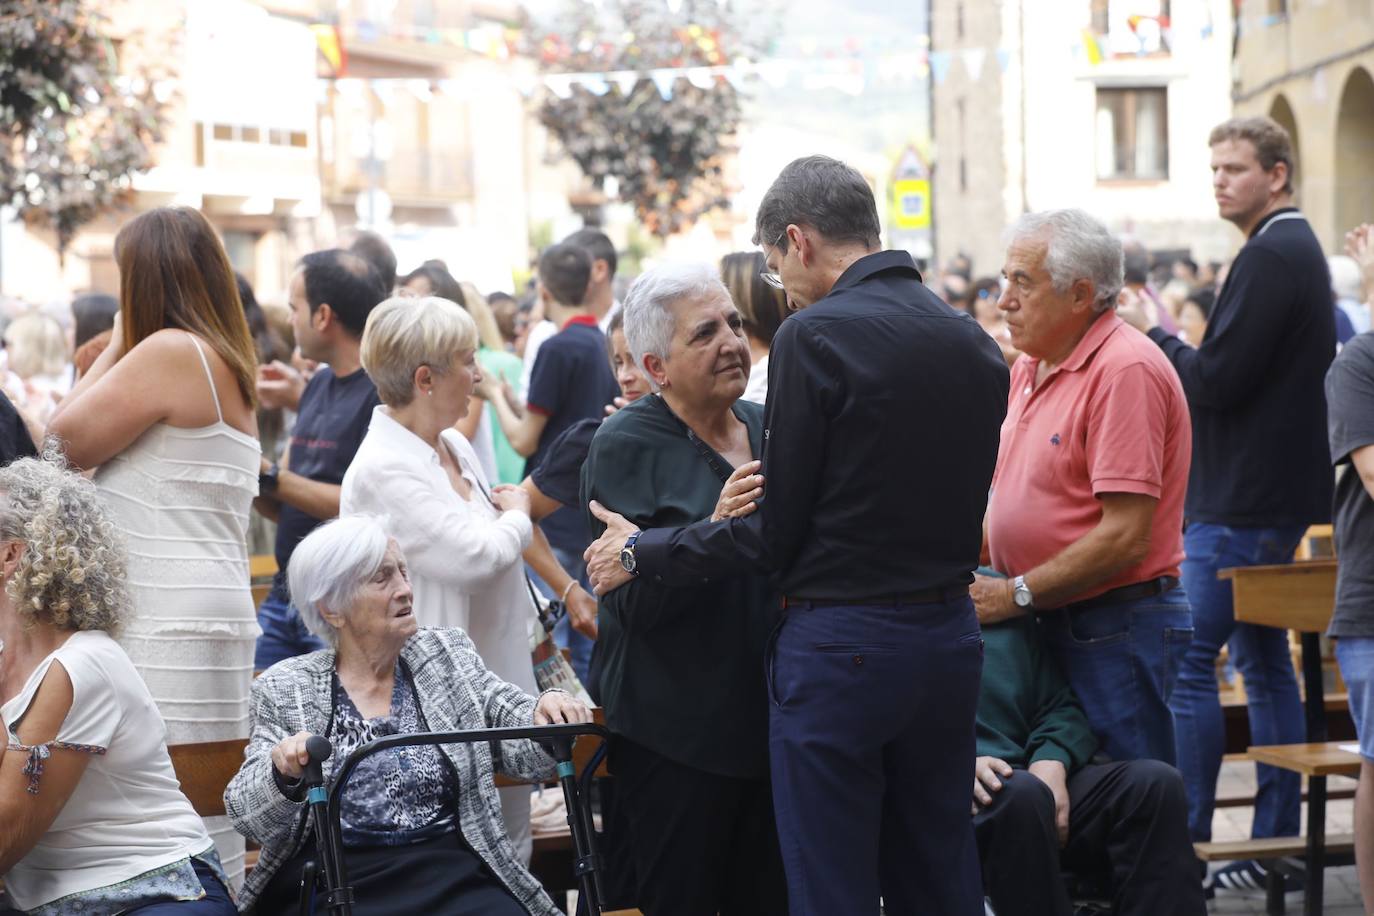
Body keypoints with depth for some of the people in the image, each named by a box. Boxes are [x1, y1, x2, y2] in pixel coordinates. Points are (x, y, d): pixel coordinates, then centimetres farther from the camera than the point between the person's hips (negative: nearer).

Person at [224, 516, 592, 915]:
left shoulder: (447, 654, 14)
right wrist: (283, 773, -22)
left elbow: (523, 747, 7)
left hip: (454, 880, 2)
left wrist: (549, 712, -16)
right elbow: (249, 816, 0)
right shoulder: (282, 688, 8)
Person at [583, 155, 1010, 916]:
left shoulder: (814, 338, -13)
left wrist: (641, 554, 2)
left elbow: (775, 534, -11)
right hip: (950, 638, 7)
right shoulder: (974, 344, 7)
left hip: (842, 648, -7)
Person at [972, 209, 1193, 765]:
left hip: (1117, 629, -9)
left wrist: (1013, 595, -16)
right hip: (1042, 624, 9)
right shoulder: (1030, 367, 13)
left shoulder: (1126, 370, -16)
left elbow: (1125, 537, -21)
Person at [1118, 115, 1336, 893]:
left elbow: (1218, 378, -21)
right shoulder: (1300, 248, 17)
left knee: (1189, 661, -9)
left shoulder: (1271, 257, -16)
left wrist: (1152, 334, -8)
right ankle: (1276, 845, 17)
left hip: (1244, 501, -11)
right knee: (1264, 660, 13)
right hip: (1275, 492, 11)